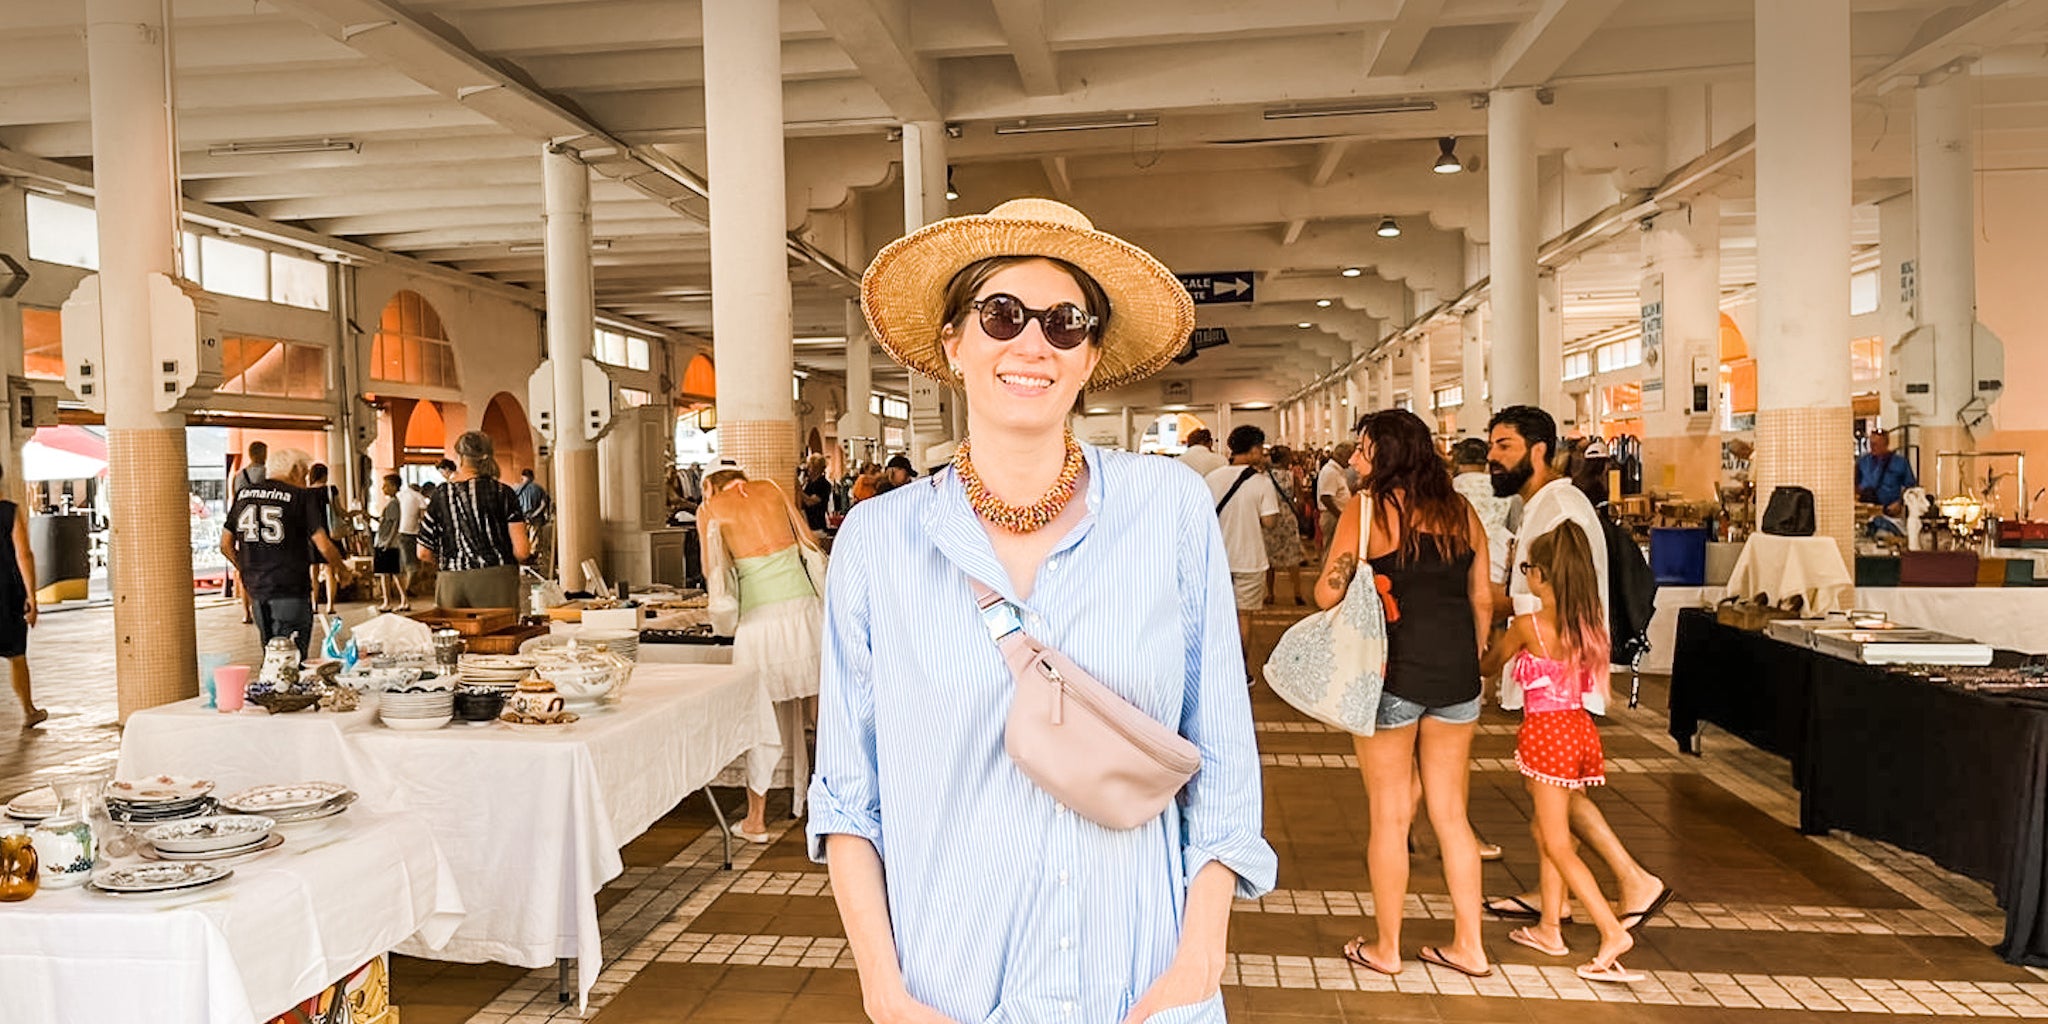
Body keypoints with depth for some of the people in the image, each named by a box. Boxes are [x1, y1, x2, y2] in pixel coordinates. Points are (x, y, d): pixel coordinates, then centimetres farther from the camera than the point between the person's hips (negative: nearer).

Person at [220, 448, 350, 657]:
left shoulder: (243, 495, 9)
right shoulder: (302, 497, -7)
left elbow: (226, 545, 14)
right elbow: (324, 545, -11)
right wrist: (342, 571, 6)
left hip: (256, 591, 6)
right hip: (291, 591, -5)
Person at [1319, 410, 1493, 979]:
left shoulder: (1368, 508, -9)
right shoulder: (1461, 512, 7)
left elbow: (1328, 594, -12)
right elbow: (1483, 599, 10)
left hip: (1392, 672, -5)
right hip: (1457, 673, 5)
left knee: (1389, 814, 8)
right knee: (1450, 813, 15)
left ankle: (1385, 948, 20)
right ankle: (1469, 946, 23)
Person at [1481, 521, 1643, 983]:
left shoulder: (1527, 626, -15)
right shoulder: (1590, 621, 3)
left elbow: (1489, 665, 2)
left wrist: (1495, 648, 25)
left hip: (1545, 733, -7)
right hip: (1580, 727, 7)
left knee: (1557, 844, -1)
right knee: (1548, 832, 19)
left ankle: (1612, 931, -10)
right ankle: (1549, 926, 26)